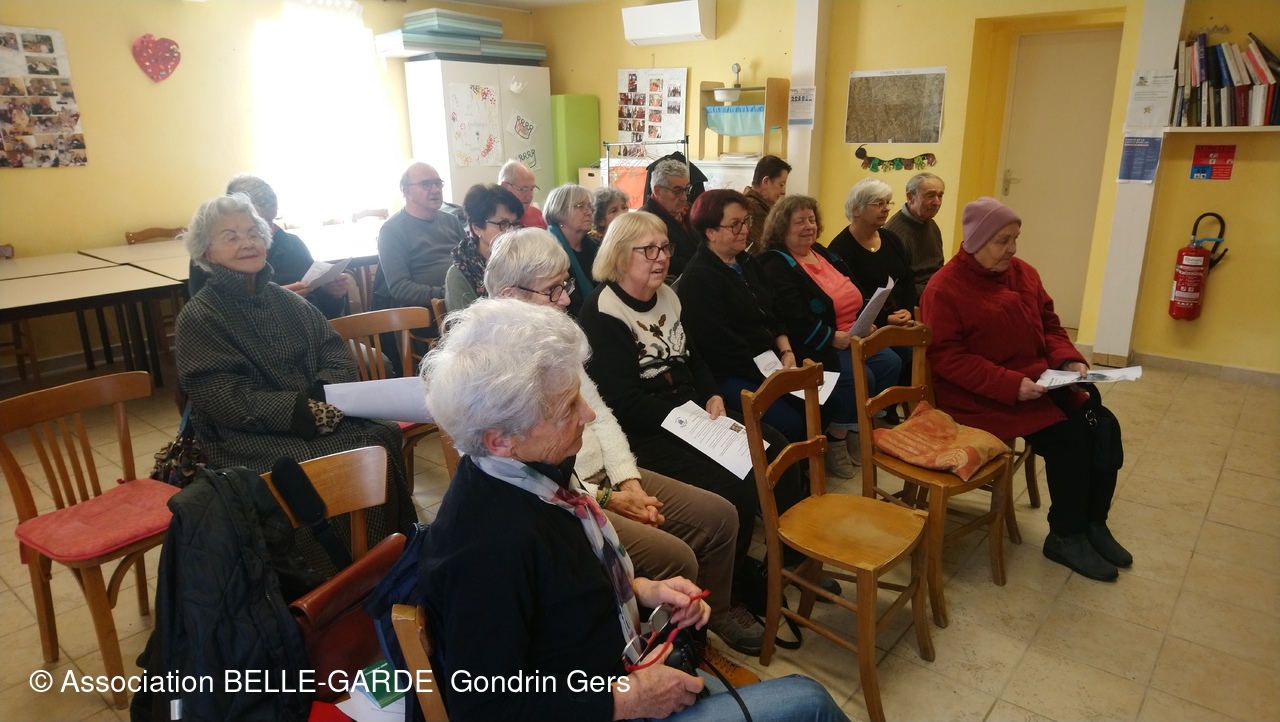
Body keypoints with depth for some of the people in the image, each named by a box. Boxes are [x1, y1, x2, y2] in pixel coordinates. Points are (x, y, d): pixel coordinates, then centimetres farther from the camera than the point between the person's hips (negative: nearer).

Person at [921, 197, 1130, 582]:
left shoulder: (1023, 273, 8)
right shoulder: (945, 288, -14)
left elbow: (1049, 326, 16)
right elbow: (947, 356, -19)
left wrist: (1070, 361, -5)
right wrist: (1010, 384, -26)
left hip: (1038, 381, 7)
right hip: (982, 396, -7)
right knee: (1066, 436, -20)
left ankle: (1094, 524, 9)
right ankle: (1065, 537, 1)